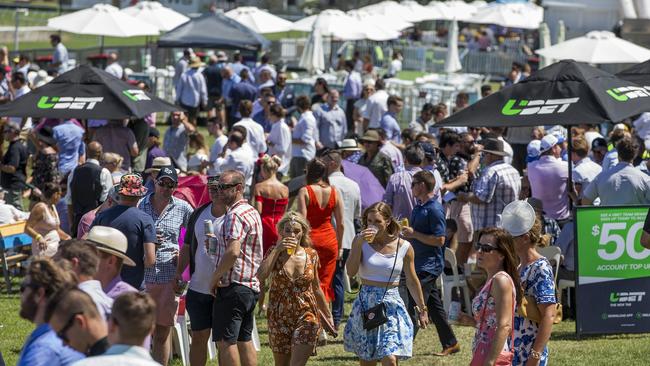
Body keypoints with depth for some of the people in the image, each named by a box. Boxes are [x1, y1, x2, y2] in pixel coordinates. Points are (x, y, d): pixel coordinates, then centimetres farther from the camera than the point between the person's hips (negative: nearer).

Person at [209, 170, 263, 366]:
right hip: (251, 286, 10)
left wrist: (215, 277, -15)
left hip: (233, 286, -10)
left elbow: (233, 252, -26)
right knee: (244, 340, 13)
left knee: (225, 341, -8)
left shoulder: (235, 215, -16)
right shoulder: (252, 212, 17)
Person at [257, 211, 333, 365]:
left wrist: (328, 316, 17)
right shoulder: (274, 253, -2)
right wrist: (277, 250, -18)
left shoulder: (311, 255, 2)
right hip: (279, 317, 1)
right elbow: (261, 276, -21)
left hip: (306, 317, -1)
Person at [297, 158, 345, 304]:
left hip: (311, 239, -3)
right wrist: (340, 246, 15)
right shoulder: (334, 192, 2)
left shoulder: (304, 192, -8)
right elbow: (340, 224, 5)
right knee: (325, 283, 11)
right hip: (330, 240, 3)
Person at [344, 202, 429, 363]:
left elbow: (412, 281, 9)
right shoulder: (361, 241, -1)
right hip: (366, 305, 2)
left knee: (390, 359, -16)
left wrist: (422, 309, 14)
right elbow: (351, 271, -13)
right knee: (366, 361, 11)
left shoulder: (404, 247, -2)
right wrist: (359, 243, -19)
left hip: (391, 305, -2)